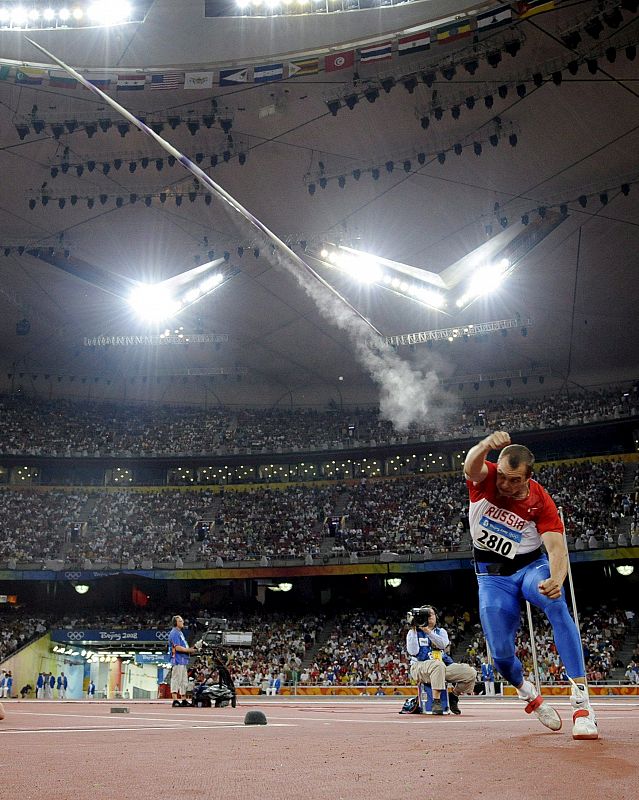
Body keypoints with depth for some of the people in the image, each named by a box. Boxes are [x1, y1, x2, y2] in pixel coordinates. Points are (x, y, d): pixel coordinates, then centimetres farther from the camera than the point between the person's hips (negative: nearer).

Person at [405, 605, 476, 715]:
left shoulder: (441, 631, 18)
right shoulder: (414, 633, 8)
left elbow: (443, 644, -7)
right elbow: (413, 652, -11)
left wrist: (428, 631, -18)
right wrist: (413, 630, -12)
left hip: (442, 668, 5)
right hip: (420, 668, -5)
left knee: (471, 673, -12)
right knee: (438, 664, -40)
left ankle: (453, 696, 10)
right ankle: (436, 702, -33)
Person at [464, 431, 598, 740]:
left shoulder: (541, 502, -17)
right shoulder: (484, 479, -16)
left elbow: (557, 546, -28)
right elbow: (471, 465, -40)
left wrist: (556, 579, -50)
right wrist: (486, 445, -65)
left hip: (532, 566, -1)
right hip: (493, 575, 1)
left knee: (556, 604, -34)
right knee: (501, 653, -7)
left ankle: (581, 700, -33)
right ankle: (527, 694, 29)